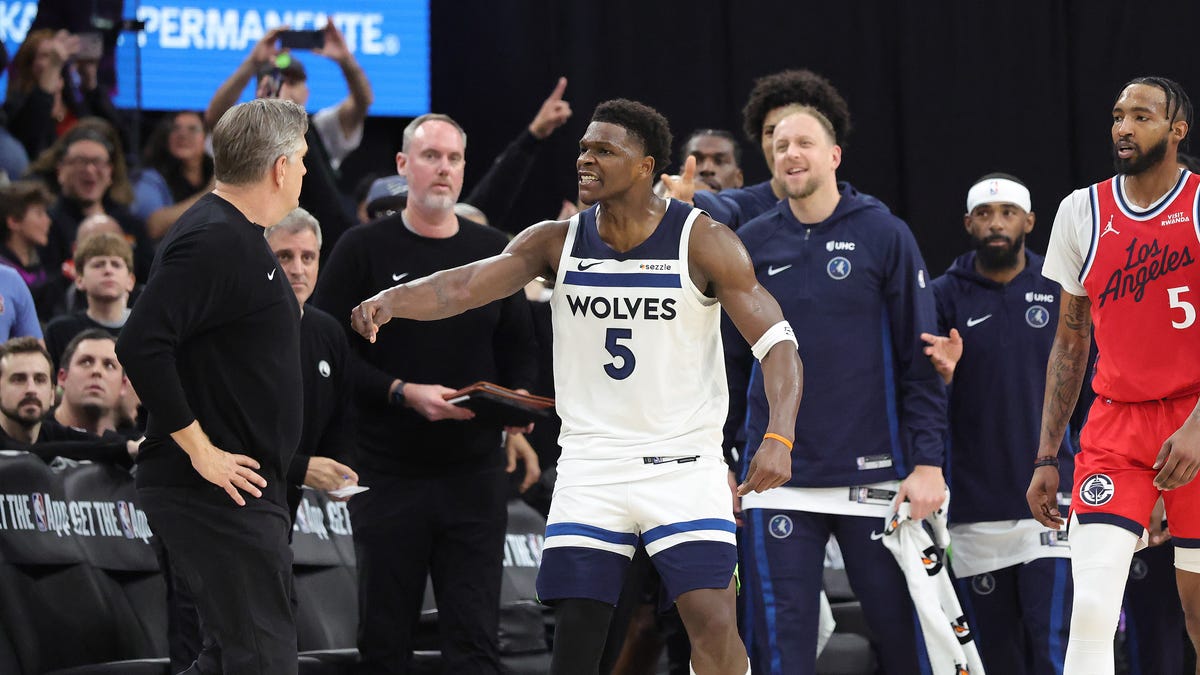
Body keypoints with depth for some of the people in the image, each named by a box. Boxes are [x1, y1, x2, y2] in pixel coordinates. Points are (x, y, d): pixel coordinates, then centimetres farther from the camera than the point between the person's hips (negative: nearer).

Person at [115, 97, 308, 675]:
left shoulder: (236, 236, 16)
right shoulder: (214, 242, -17)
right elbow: (141, 347, -26)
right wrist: (203, 452, -22)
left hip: (236, 482, 11)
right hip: (217, 489, -11)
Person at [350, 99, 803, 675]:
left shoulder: (703, 242, -9)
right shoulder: (558, 242, 0)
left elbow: (777, 343, -12)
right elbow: (461, 287, -12)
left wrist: (778, 438, -28)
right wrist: (390, 299, -34)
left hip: (683, 468, -3)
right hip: (591, 469, 3)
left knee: (715, 628, -14)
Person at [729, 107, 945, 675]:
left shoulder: (884, 236, 0)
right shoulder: (751, 245, 7)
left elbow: (920, 359, -1)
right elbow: (727, 361, 14)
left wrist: (928, 463, -7)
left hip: (873, 475, -2)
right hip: (780, 479, 2)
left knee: (900, 629, 2)